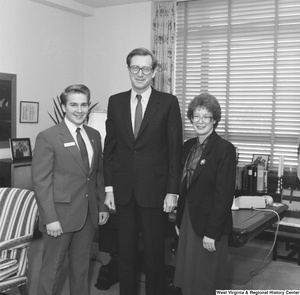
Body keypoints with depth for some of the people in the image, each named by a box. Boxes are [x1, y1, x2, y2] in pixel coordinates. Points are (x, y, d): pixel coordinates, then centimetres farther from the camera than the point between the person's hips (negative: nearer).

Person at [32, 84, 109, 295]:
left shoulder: (94, 135, 9)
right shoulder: (48, 137, -9)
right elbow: (41, 182, -12)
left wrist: (102, 206, 8)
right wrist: (50, 218, -16)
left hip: (89, 215, 5)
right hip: (61, 216, -5)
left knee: (82, 268, 15)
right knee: (52, 269, 7)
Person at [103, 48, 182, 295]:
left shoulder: (168, 102, -3)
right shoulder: (115, 102, 6)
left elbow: (175, 150, -4)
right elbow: (109, 147, 7)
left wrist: (172, 191, -8)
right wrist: (109, 187, 3)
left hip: (154, 188, -2)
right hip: (123, 189, 3)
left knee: (155, 251, 9)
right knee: (126, 250, 13)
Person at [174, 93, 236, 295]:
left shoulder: (225, 149, -14)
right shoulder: (188, 146, 8)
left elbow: (224, 194, -16)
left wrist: (212, 232, -17)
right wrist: (179, 220, 11)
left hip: (210, 224, -6)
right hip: (188, 219, 7)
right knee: (187, 277, 15)